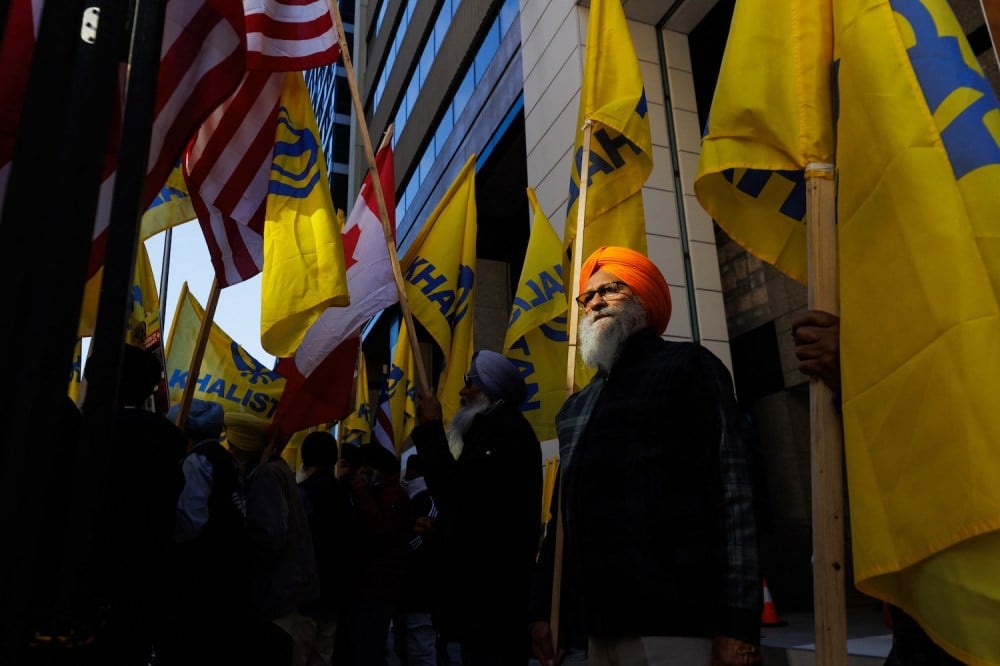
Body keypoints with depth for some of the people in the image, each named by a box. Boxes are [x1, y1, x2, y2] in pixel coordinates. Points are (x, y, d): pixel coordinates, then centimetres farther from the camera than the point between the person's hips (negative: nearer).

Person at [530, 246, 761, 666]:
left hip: (674, 623, -6)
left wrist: (738, 623, -16)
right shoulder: (575, 407, 17)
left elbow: (732, 492, -9)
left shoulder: (688, 366, -1)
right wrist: (544, 608, 15)